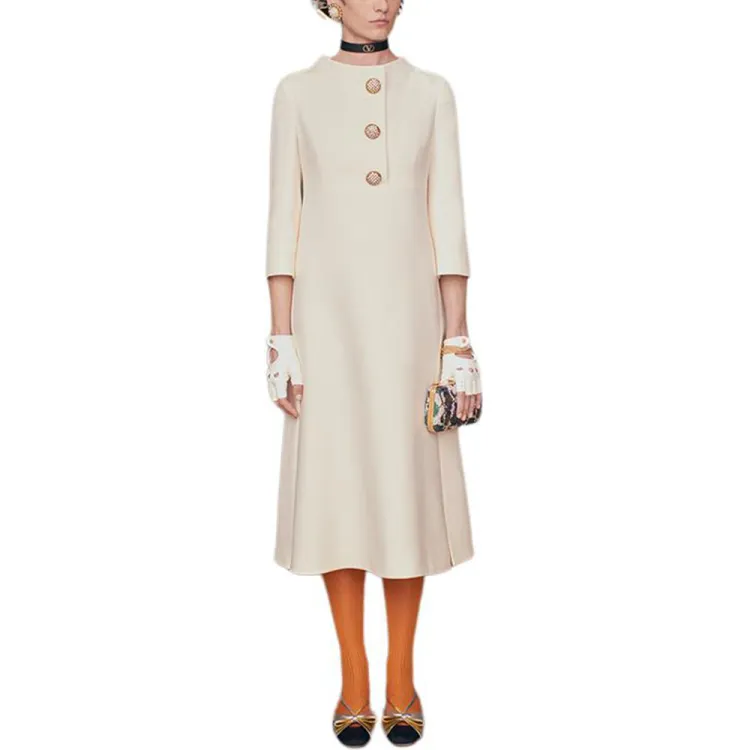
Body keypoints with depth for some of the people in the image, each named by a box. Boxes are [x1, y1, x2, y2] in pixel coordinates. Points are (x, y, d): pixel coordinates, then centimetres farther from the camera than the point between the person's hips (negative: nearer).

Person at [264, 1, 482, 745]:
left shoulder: (431, 92, 10)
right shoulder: (298, 92, 7)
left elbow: (446, 220, 4)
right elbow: (284, 219, 2)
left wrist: (458, 340, -2)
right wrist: (281, 341, -5)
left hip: (408, 311, 1)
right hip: (328, 312, 0)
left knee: (409, 490, 3)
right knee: (336, 487, 1)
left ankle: (401, 676, 21)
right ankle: (353, 677, 19)